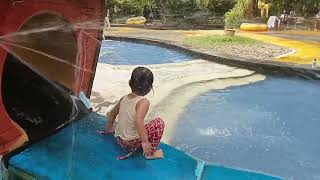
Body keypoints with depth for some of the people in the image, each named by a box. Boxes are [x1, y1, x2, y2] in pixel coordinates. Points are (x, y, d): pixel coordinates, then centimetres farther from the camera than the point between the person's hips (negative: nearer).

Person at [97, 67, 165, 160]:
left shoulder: (124, 98, 1)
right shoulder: (144, 102, -19)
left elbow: (112, 113, 14)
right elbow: (138, 121, -35)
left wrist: (109, 128, 31)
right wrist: (145, 141, -34)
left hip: (119, 140, 8)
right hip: (132, 143, -8)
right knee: (159, 122, 0)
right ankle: (152, 151, 2)